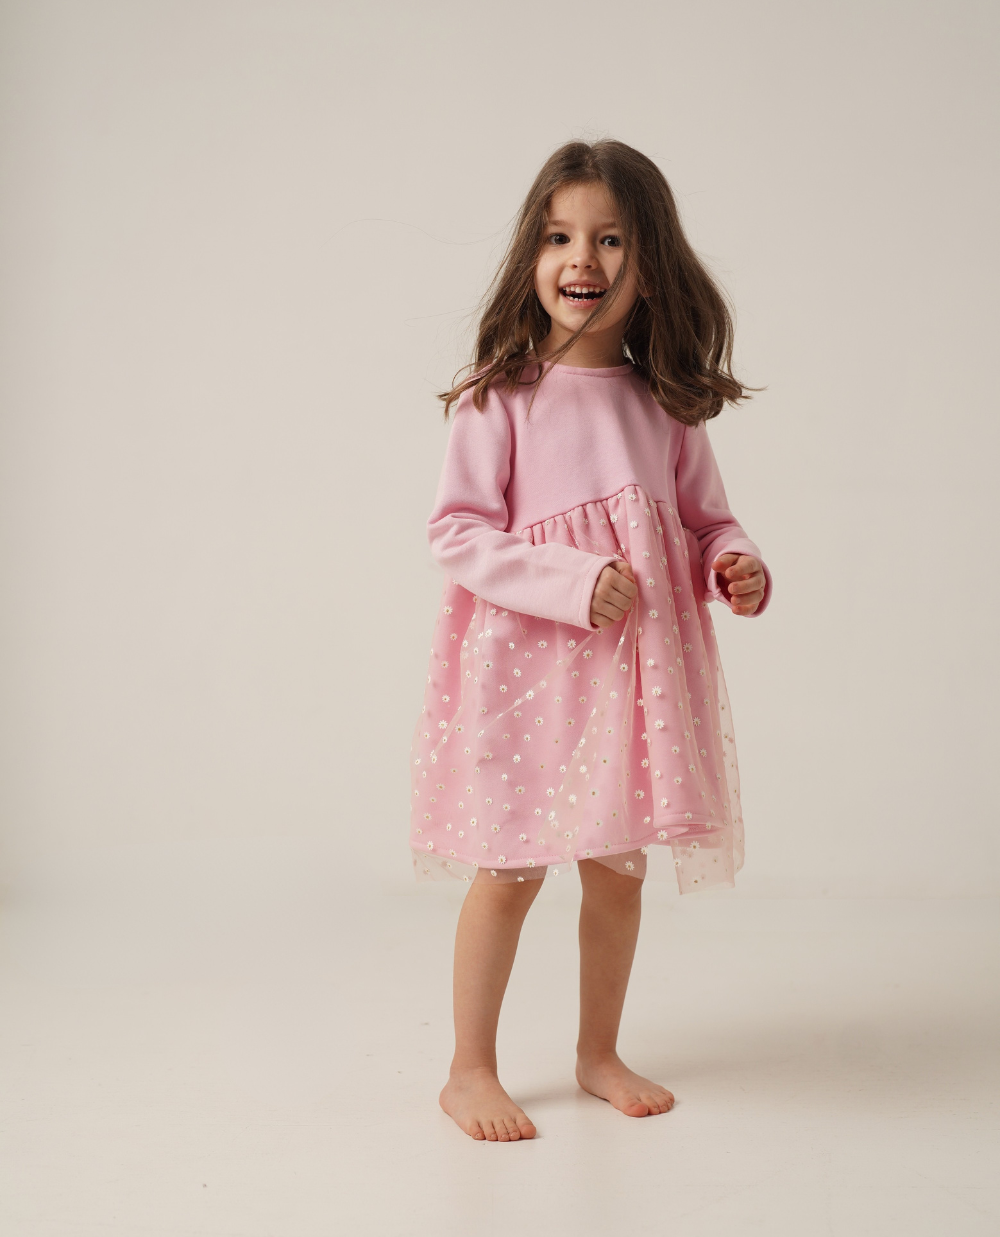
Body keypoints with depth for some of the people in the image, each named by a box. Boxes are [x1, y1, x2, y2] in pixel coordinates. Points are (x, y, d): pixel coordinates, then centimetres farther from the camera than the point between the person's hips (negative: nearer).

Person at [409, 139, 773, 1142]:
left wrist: (738, 567, -9)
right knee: (510, 868, 3)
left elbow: (706, 521, 13)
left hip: (635, 665, 5)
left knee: (620, 864, 14)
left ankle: (599, 1053, 33)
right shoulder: (500, 397, -8)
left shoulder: (665, 405, 4)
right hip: (525, 661, -4)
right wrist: (574, 580, -20)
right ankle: (470, 1070, 20)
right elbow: (455, 533, -11)